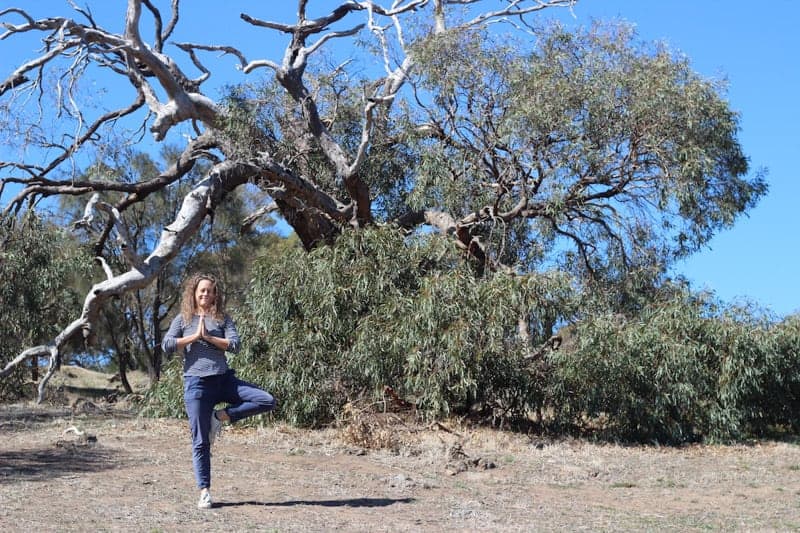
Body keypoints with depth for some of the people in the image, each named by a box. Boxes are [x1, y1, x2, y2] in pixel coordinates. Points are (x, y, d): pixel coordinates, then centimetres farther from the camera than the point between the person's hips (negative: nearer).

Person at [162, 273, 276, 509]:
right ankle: (204, 492, 11)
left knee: (267, 401, -13)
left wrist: (208, 336, -10)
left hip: (223, 379, 2)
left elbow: (234, 345, -5)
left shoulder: (222, 319, 10)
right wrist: (195, 336, -9)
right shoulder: (183, 319, 7)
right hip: (196, 383, -2)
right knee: (201, 441, -1)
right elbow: (166, 345, -8)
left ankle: (221, 416, 0)